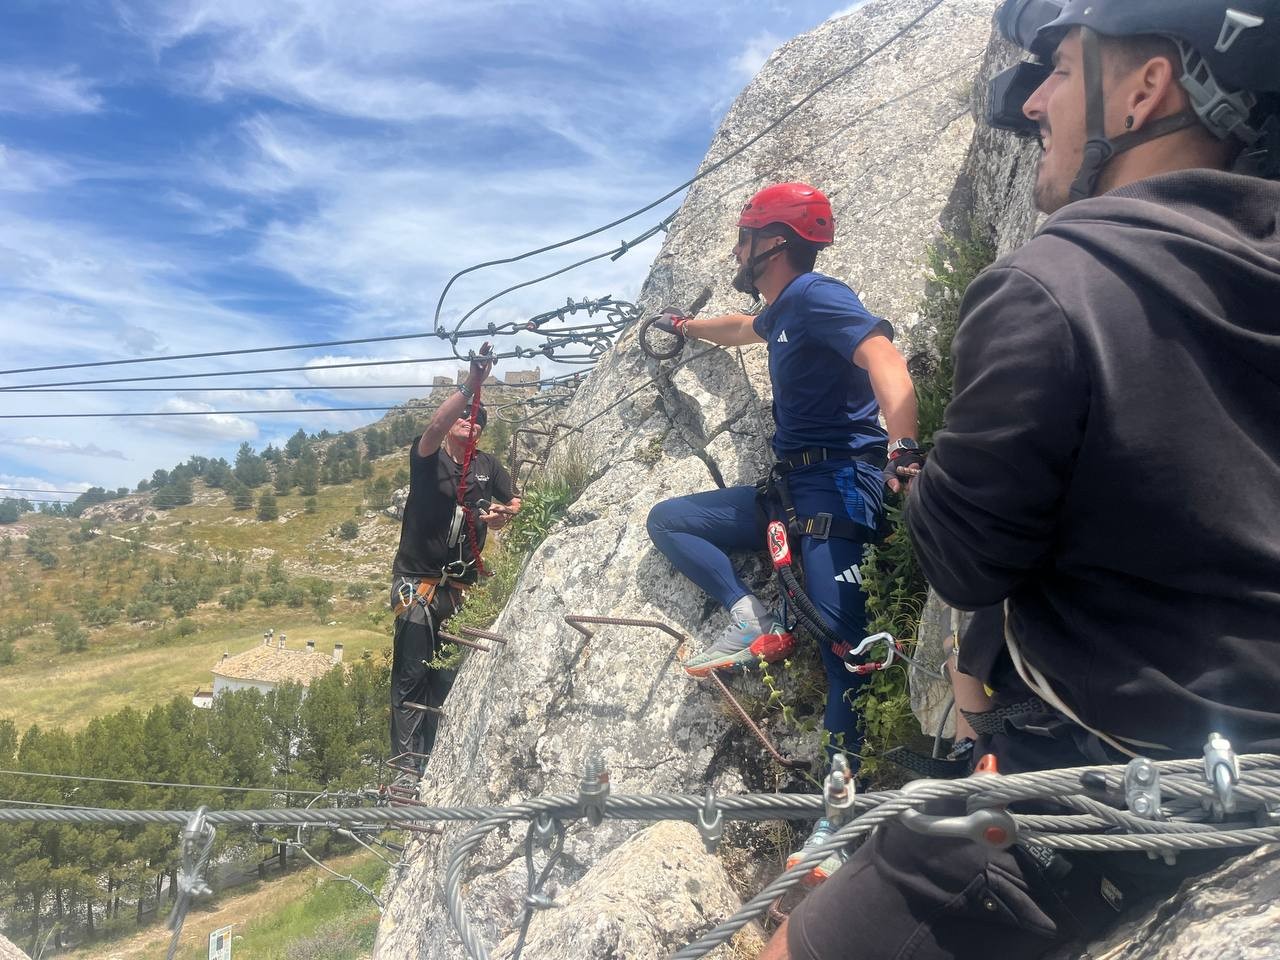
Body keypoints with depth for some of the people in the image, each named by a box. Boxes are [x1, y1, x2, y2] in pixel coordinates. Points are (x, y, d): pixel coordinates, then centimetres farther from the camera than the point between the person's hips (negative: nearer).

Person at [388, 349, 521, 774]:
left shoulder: (487, 464, 9)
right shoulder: (428, 458, -4)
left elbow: (515, 502, 17)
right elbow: (434, 428, -26)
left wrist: (503, 514, -7)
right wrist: (471, 385, -35)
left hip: (463, 586, 5)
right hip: (419, 581, -5)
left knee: (447, 677, 10)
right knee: (412, 677, -8)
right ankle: (407, 767, -7)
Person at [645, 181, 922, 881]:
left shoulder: (817, 297, -10)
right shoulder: (781, 310, 19)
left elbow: (883, 357, -27)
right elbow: (747, 329, 44)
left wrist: (901, 447, -44)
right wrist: (689, 327, 63)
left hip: (840, 481, -10)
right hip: (792, 486, 10)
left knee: (840, 631, -21)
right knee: (666, 520, 9)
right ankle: (752, 623, -6)